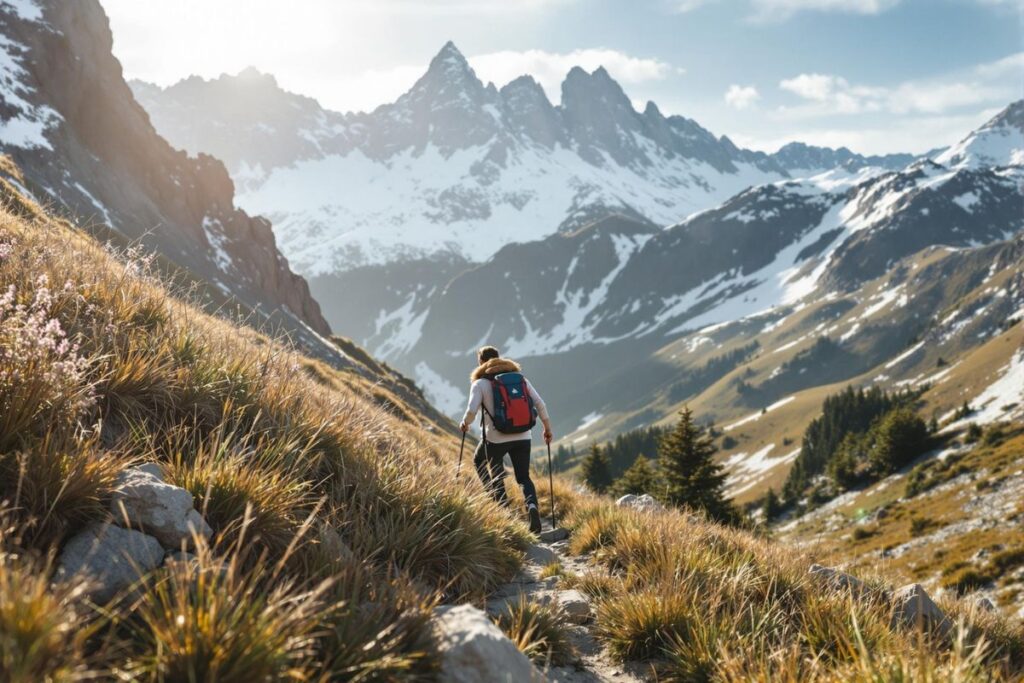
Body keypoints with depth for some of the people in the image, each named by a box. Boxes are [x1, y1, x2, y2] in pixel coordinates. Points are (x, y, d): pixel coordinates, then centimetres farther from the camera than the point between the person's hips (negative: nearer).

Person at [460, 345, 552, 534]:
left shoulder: (480, 383, -1)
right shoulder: (519, 377, 9)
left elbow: (471, 410, -13)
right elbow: (540, 404, 3)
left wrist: (465, 423, 8)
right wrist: (547, 428, 14)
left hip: (496, 438, -3)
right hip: (522, 437, 3)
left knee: (479, 460, 28)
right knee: (523, 478, 16)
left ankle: (499, 500, 19)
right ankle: (531, 505, -14)